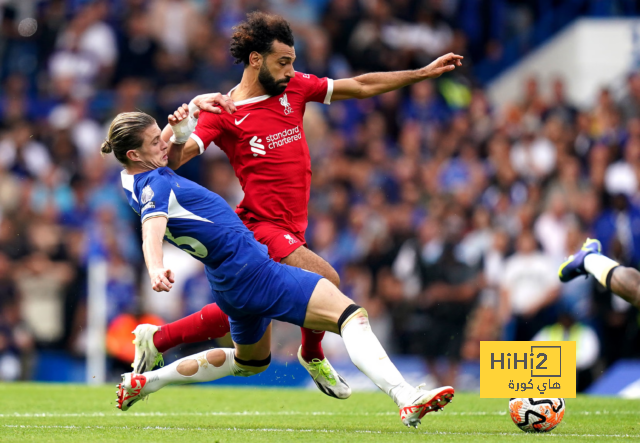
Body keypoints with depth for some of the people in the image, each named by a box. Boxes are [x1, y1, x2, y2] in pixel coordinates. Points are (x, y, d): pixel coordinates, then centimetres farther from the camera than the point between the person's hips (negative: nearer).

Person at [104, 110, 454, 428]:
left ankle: (144, 382, 31)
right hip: (250, 268, -11)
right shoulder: (153, 187, -18)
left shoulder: (135, 179, 10)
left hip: (229, 281, 11)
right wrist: (156, 270, -57)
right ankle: (407, 400, -35)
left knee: (251, 361, 35)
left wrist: (181, 128, 6)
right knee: (350, 315, -18)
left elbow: (177, 151, 28)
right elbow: (151, 231, -38)